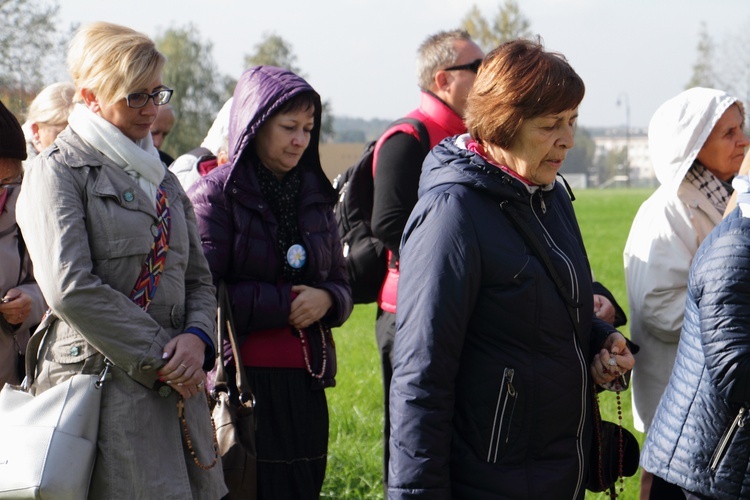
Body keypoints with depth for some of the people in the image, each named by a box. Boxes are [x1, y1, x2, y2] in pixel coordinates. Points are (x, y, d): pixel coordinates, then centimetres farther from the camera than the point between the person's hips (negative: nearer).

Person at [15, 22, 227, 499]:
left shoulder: (161, 176, 20)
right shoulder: (58, 172, -3)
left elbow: (199, 278, 19)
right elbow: (69, 288, -14)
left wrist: (198, 338, -3)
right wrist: (160, 358, -13)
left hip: (175, 388, 7)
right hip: (102, 384, -6)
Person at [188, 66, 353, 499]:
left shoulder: (314, 196, 14)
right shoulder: (216, 193, -4)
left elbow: (342, 286, 17)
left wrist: (326, 300, -6)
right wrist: (287, 302, -10)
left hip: (303, 387, 6)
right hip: (241, 385, -5)